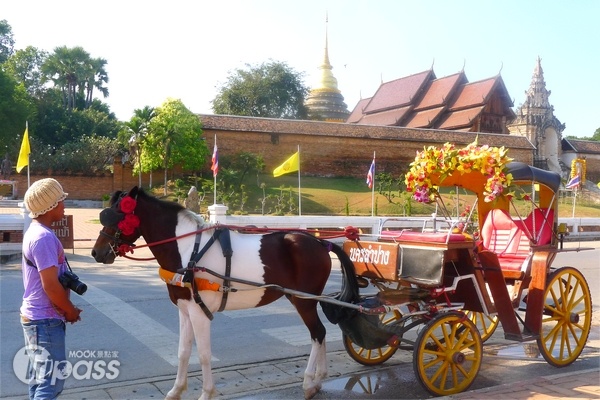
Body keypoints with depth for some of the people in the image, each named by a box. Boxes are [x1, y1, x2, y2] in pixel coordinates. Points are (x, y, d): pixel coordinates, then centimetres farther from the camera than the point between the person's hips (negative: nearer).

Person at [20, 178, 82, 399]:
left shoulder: (35, 231, 10)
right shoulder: (44, 237, -21)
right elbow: (50, 285, -24)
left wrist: (65, 308, 11)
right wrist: (70, 310, -9)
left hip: (36, 316, 10)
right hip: (46, 320, -10)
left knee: (40, 379, 18)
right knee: (51, 381, -4)